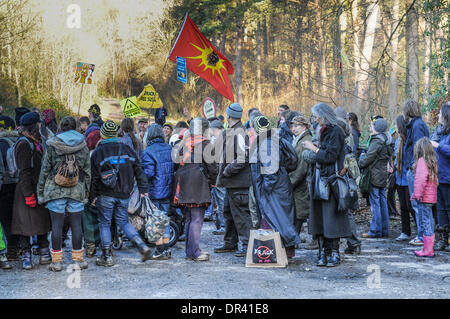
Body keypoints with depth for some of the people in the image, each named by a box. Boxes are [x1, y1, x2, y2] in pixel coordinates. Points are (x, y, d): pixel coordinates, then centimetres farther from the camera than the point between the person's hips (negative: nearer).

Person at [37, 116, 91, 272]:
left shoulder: (52, 145, -1)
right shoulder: (83, 145, 4)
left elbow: (45, 169, 1)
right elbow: (87, 171, 7)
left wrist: (40, 191, 8)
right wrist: (86, 193, 15)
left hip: (55, 189, -1)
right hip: (77, 190, 1)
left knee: (56, 224, 2)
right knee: (76, 224, 6)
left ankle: (56, 261, 5)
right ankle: (78, 259, 12)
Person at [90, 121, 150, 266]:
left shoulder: (98, 152, -5)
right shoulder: (126, 149, 6)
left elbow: (94, 177, -5)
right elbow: (139, 170, 6)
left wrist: (92, 196, 3)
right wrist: (143, 189, 10)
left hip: (106, 195, -4)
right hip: (124, 194, 4)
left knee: (104, 223, 6)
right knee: (123, 221, 14)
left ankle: (107, 257, 7)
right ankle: (142, 246, -2)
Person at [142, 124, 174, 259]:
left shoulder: (148, 152, -15)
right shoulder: (169, 149, 6)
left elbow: (148, 173, -20)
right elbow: (174, 168, 9)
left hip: (154, 192, -6)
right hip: (168, 191, 6)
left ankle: (160, 251, 3)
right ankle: (166, 249, 20)